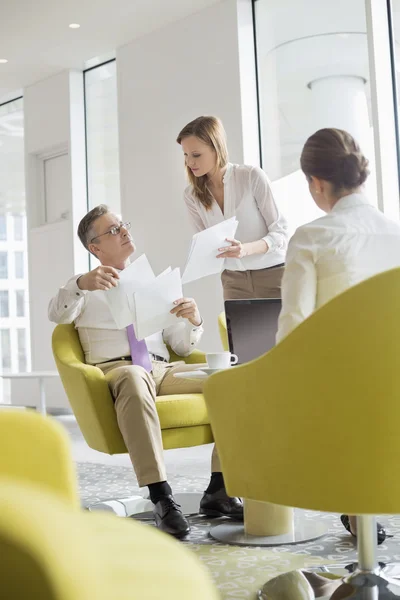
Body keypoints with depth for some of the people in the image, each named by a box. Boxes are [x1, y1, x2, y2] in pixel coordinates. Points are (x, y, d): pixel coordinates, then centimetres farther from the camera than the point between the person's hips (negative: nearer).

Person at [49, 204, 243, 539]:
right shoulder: (85, 289, 15)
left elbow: (181, 347, 20)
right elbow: (57, 314, -8)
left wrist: (194, 321, -3)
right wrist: (82, 284, -28)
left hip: (165, 370, 4)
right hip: (116, 370, -4)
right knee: (133, 378, -41)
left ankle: (218, 492, -19)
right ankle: (162, 499, -43)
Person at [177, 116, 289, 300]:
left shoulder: (252, 177, -16)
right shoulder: (192, 195, -3)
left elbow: (280, 233, -13)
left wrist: (246, 249, -30)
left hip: (273, 274, -3)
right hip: (233, 280, 3)